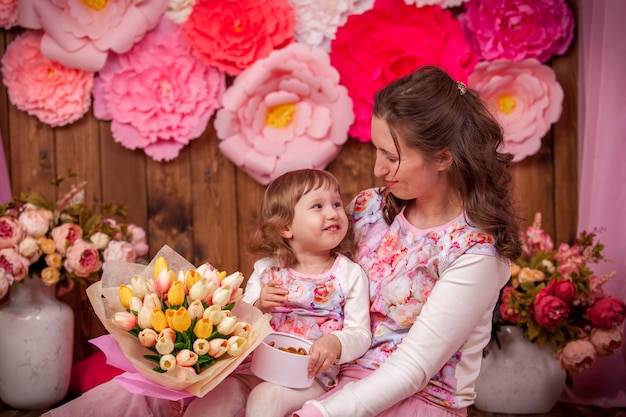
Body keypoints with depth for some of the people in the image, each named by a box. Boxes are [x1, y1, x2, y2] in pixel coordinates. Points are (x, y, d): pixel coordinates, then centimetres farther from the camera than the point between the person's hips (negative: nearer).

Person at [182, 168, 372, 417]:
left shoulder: (350, 274, 1)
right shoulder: (266, 269, 7)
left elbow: (360, 333, -3)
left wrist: (335, 343, -25)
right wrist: (258, 307, -12)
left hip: (310, 374, -2)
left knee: (266, 397, -30)